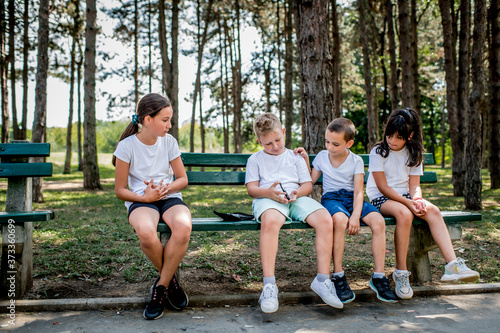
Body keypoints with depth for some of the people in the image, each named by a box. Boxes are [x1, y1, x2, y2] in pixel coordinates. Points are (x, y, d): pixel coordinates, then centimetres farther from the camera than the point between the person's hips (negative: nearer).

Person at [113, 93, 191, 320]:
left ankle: (161, 287, -12)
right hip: (140, 200, -2)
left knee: (184, 227, -35)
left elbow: (182, 179, 10)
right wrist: (145, 197, -17)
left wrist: (166, 188, -11)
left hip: (170, 197, 2)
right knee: (145, 232, -38)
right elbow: (120, 190, 0)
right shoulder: (127, 146, -5)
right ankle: (170, 280, -6)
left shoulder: (169, 141, 4)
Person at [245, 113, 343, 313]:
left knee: (325, 219, -28)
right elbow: (251, 188, 7)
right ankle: (269, 285, -37)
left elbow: (308, 184, 17)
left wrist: (297, 192, -8)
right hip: (268, 199, -3)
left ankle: (322, 279, -20)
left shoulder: (295, 157, 26)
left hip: (297, 199, 3)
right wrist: (268, 192, -15)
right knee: (270, 220, -41)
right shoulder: (255, 160, 20)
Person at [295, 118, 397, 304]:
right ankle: (338, 276, -28)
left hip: (352, 198, 1)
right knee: (339, 219, -38)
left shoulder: (356, 161, 2)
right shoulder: (321, 157, 8)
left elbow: (358, 192, -7)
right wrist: (306, 161, 5)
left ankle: (378, 276, -16)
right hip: (331, 198, -1)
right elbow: (310, 181, 15)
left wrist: (356, 215, -22)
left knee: (378, 221, -28)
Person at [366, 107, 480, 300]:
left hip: (405, 196, 5)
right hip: (380, 199, -5)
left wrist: (417, 200, -21)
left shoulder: (413, 154, 7)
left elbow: (414, 185, 2)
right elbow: (382, 187, -14)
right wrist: (408, 203, -24)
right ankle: (400, 272, -27)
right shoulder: (378, 152, -8)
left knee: (432, 210, -25)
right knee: (404, 214, -36)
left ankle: (452, 265, -31)